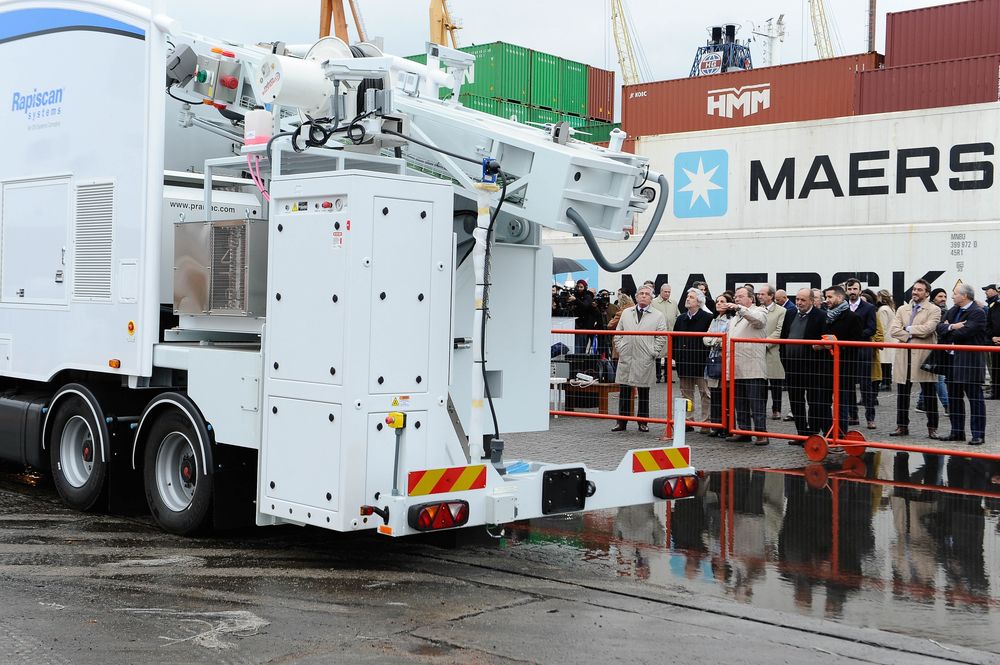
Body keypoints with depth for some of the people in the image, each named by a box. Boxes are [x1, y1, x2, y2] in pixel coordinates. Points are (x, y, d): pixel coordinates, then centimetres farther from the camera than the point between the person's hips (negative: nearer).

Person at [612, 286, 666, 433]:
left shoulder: (658, 316, 4)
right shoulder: (626, 313, 13)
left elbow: (662, 338, 2)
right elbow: (618, 333, 15)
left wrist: (653, 353, -6)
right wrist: (620, 348, 4)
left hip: (645, 360, -2)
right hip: (626, 358, 2)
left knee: (644, 392, 5)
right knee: (624, 391, 4)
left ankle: (643, 422, 13)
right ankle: (621, 422, 9)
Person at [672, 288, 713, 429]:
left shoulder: (707, 318, -5)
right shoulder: (681, 318, 13)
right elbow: (675, 339, 15)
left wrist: (709, 358, -11)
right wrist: (672, 355, 8)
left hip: (701, 361, -6)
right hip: (684, 362, 6)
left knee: (705, 393, -1)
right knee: (686, 393, 10)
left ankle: (706, 421, 3)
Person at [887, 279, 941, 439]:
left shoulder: (934, 310, 1)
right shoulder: (902, 309, 14)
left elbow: (927, 329, -16)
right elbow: (893, 330, 1)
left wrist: (907, 329, -6)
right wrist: (910, 336, -10)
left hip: (924, 356, -4)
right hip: (904, 355, 4)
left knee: (929, 394, 0)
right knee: (902, 394, 7)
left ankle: (932, 428, 6)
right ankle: (902, 426, 14)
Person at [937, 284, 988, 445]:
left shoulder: (978, 313, -10)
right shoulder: (953, 310, 14)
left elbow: (965, 331, -21)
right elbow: (939, 327, 4)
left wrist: (947, 330, -5)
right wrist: (951, 327, -16)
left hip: (970, 361, -8)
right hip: (953, 359, 8)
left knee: (975, 398, -2)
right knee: (954, 398, 12)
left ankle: (978, 434, 1)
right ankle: (957, 432, 20)